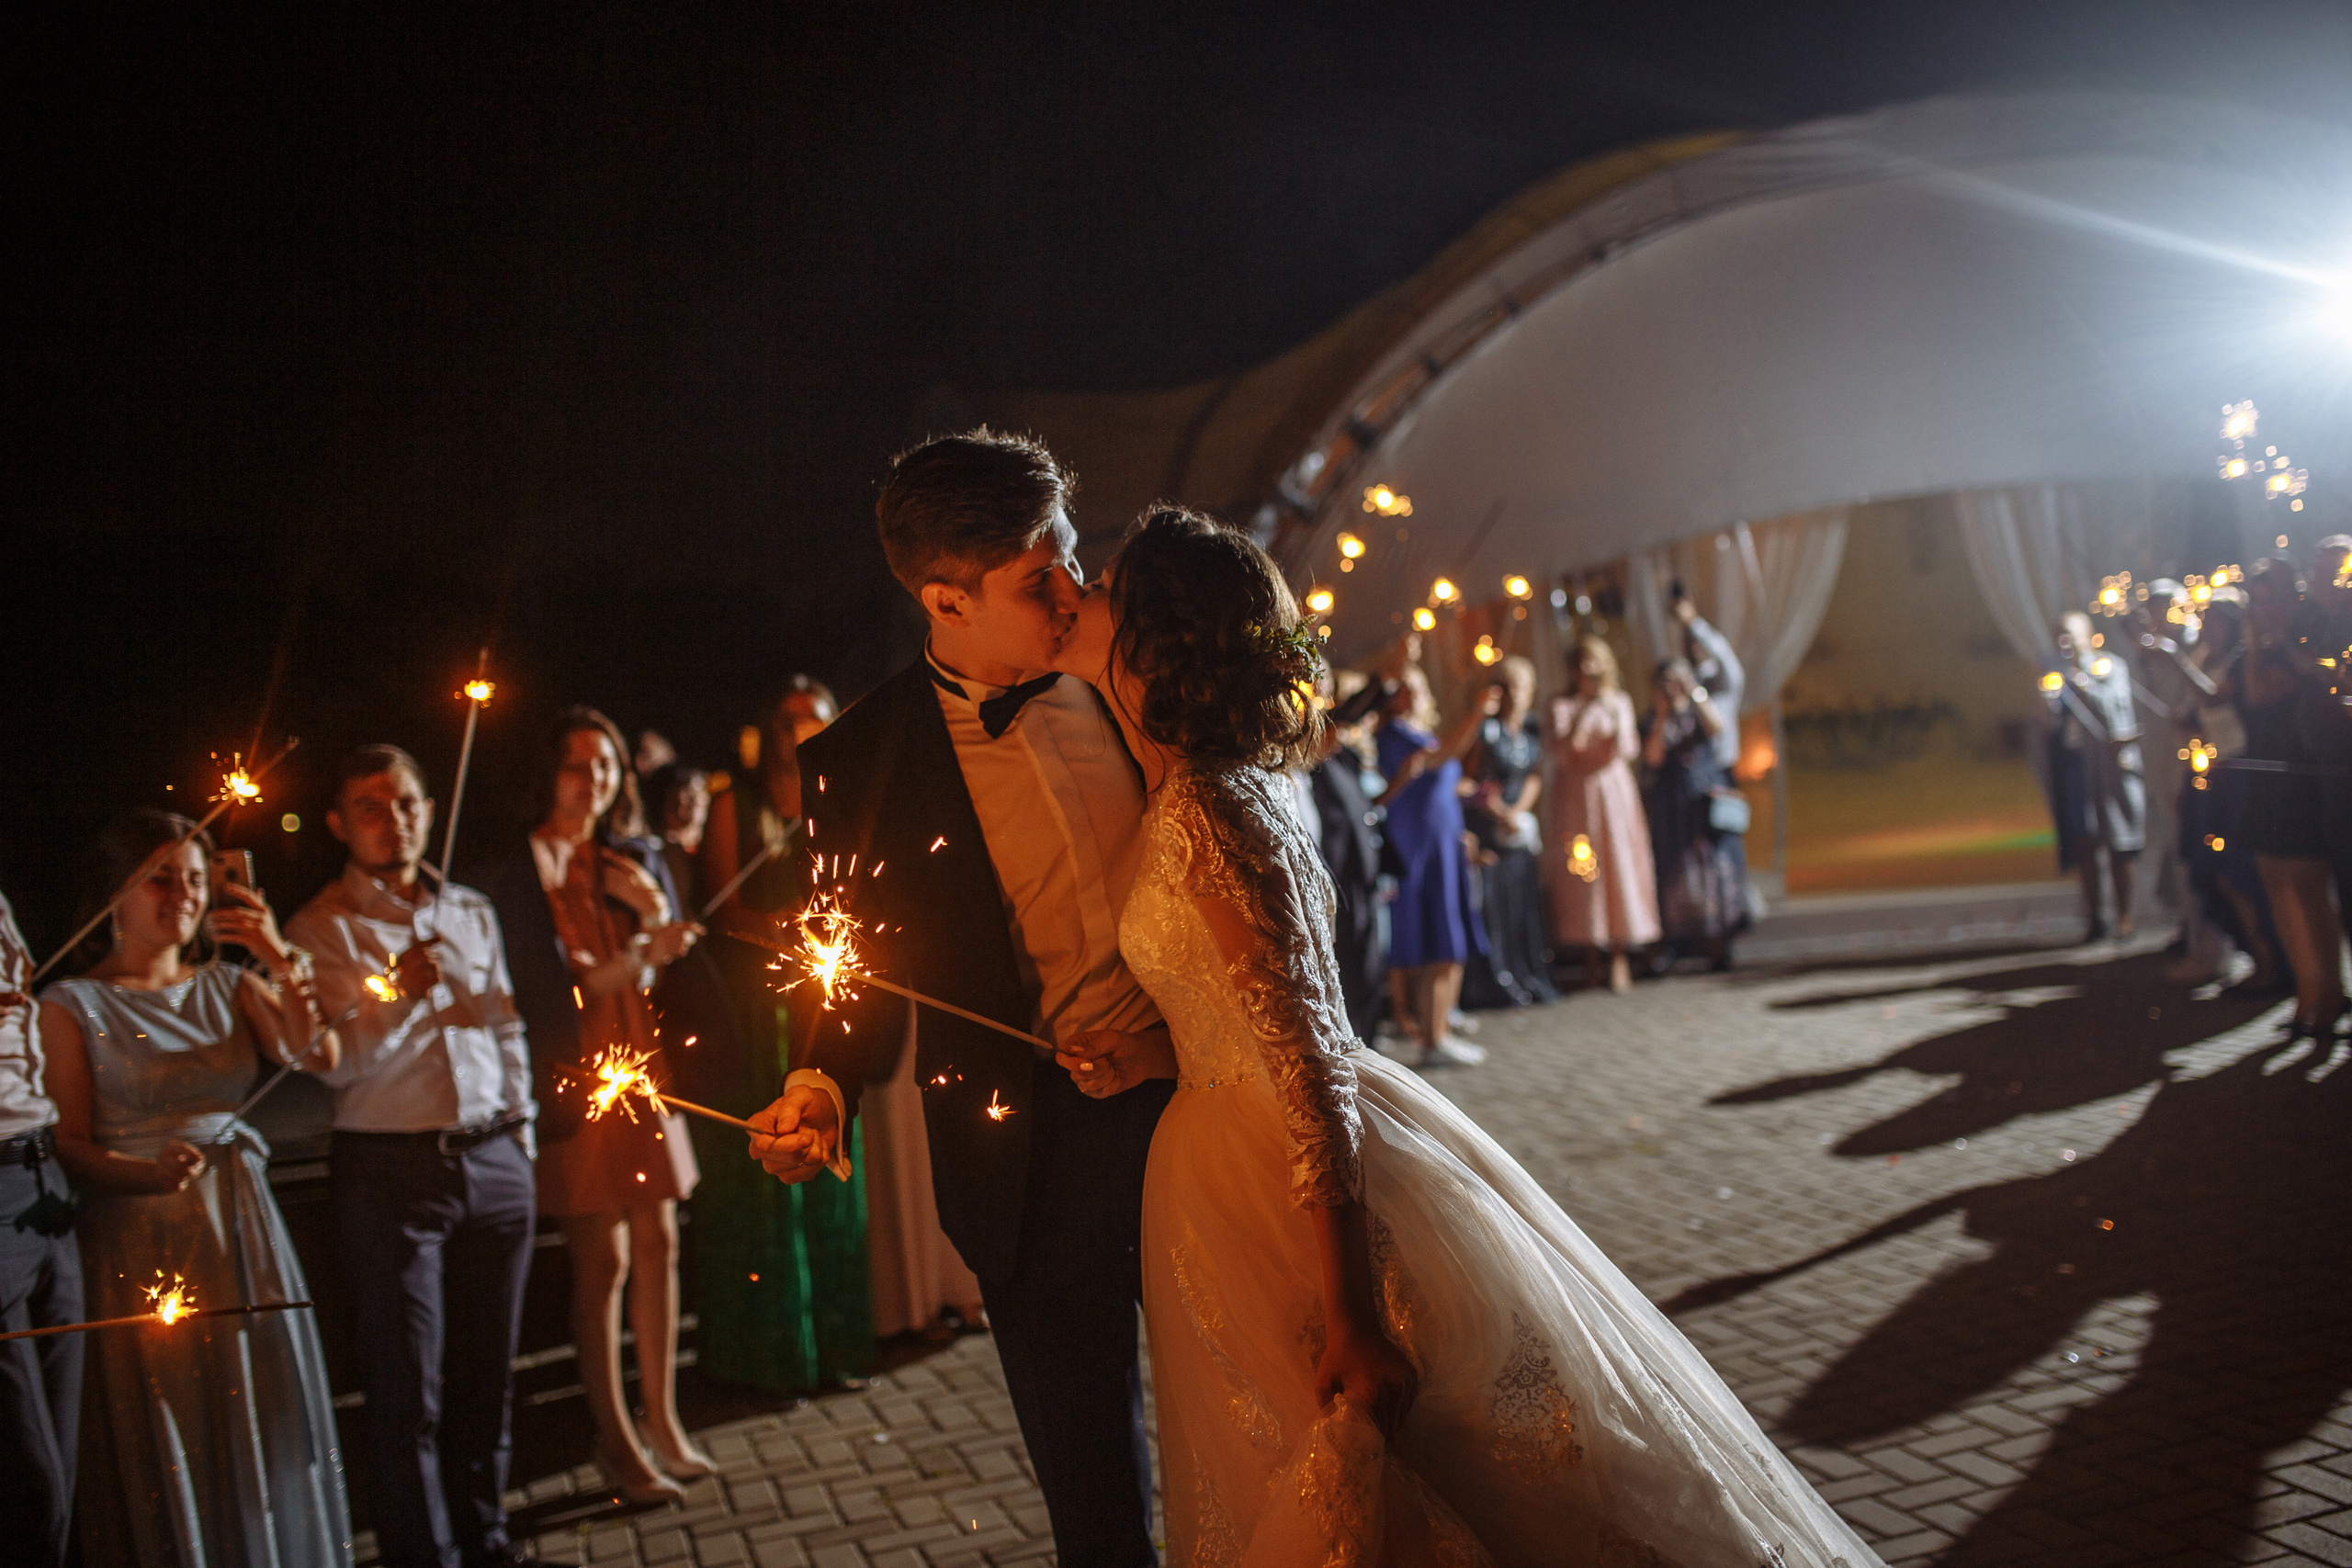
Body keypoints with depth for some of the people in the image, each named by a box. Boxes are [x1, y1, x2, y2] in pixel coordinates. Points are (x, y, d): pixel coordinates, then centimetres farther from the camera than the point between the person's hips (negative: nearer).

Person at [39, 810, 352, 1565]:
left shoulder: (229, 985, 10)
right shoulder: (73, 1005, -1)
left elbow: (318, 1054, -6)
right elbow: (69, 1144, -7)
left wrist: (282, 960, -17)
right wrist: (151, 1174, -25)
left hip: (243, 1231, 4)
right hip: (137, 1240, -3)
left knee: (261, 1432, 9)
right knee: (163, 1448, 3)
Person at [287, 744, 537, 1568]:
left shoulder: (471, 912, 14)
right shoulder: (322, 929, 0)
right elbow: (333, 1065, -7)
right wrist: (399, 992, -20)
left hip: (495, 1160, 4)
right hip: (391, 1169, -4)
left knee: (488, 1375, 12)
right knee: (407, 1392, 0)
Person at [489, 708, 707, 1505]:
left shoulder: (631, 860, 11)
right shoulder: (526, 872, -7)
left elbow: (677, 966, 10)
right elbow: (551, 989, -15)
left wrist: (653, 908, -9)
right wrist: (640, 957, -28)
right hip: (578, 1077, -6)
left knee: (657, 1243, 8)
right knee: (601, 1260, -2)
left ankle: (661, 1418, 19)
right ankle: (615, 1440, 9)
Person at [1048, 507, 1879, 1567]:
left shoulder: (1210, 813, -23)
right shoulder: (1183, 800, 6)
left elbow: (1308, 1059, -27)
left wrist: (1350, 1318, -27)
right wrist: (1145, 1060, 0)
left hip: (1328, 1194, -9)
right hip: (1231, 1178, 9)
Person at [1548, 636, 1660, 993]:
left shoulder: (1620, 702, 9)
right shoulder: (1562, 706, 5)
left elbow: (1627, 752, 0)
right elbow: (1560, 752, -7)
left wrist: (1617, 717, -15)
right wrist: (1581, 716, -18)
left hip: (1613, 792, 1)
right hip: (1575, 796, -1)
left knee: (1619, 865, -5)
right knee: (1582, 870, -3)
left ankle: (1620, 958, -3)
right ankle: (1591, 959, 5)